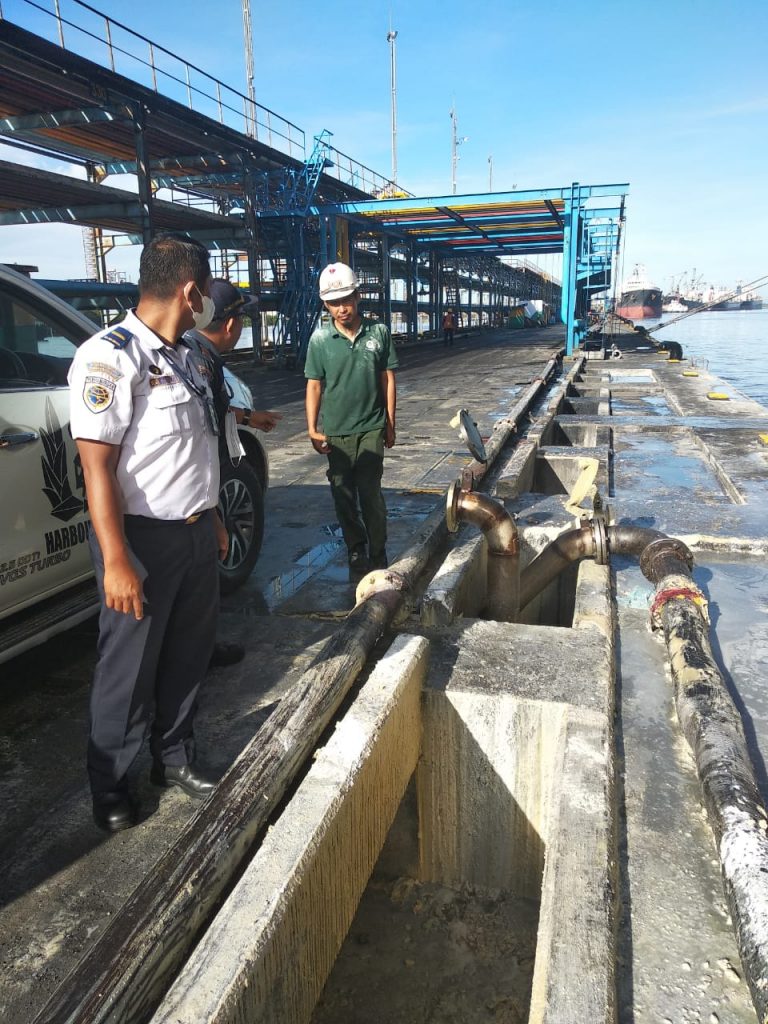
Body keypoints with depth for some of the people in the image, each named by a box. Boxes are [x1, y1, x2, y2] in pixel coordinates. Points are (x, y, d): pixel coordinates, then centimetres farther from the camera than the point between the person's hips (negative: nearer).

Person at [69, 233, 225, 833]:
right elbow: (98, 466, -20)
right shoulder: (109, 357, -17)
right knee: (131, 669, 7)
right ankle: (111, 785, 29)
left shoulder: (184, 357, 10)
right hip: (144, 540, -8)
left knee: (189, 653, 18)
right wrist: (116, 562, -23)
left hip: (197, 534, 8)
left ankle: (175, 758, 38)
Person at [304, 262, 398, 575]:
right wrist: (312, 429, -4)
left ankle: (378, 557, 13)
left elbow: (388, 380, 4)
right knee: (344, 497, 9)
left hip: (371, 430, -1)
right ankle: (356, 553, 26)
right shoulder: (320, 339, -2)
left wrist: (390, 425, 5)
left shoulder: (378, 333, -1)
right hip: (335, 432, 1)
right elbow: (314, 386, 1)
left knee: (371, 494, -2)